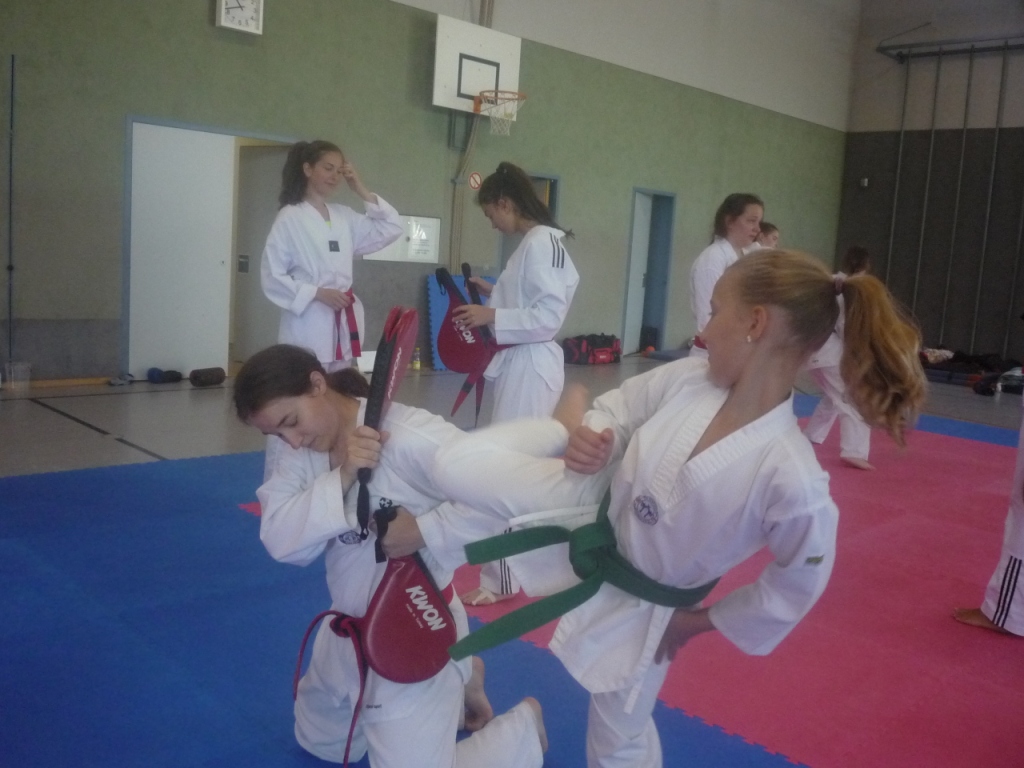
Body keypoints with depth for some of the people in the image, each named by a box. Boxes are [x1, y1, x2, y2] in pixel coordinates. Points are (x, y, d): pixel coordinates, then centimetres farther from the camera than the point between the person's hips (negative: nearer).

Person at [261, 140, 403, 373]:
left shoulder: (344, 216, 11)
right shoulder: (290, 217, -6)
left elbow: (392, 229, 10)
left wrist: (362, 191, 5)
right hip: (307, 324, -6)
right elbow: (271, 277, -8)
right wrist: (317, 294, -17)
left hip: (342, 323, 6)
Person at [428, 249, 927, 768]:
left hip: (633, 602, -3)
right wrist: (586, 436, -23)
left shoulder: (790, 477, -34)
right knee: (457, 466, -12)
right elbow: (618, 409, 0)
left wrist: (699, 622, -6)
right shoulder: (685, 380, -19)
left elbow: (796, 584, -17)